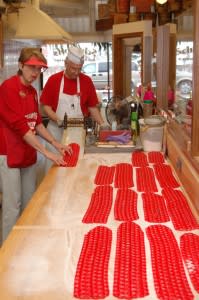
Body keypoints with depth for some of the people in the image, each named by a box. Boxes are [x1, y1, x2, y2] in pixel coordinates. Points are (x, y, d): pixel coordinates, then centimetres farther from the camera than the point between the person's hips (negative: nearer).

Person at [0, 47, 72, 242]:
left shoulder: (32, 91, 10)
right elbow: (19, 126, -22)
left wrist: (55, 144, 7)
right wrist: (46, 152, -22)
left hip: (28, 153, 8)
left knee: (30, 203, 14)